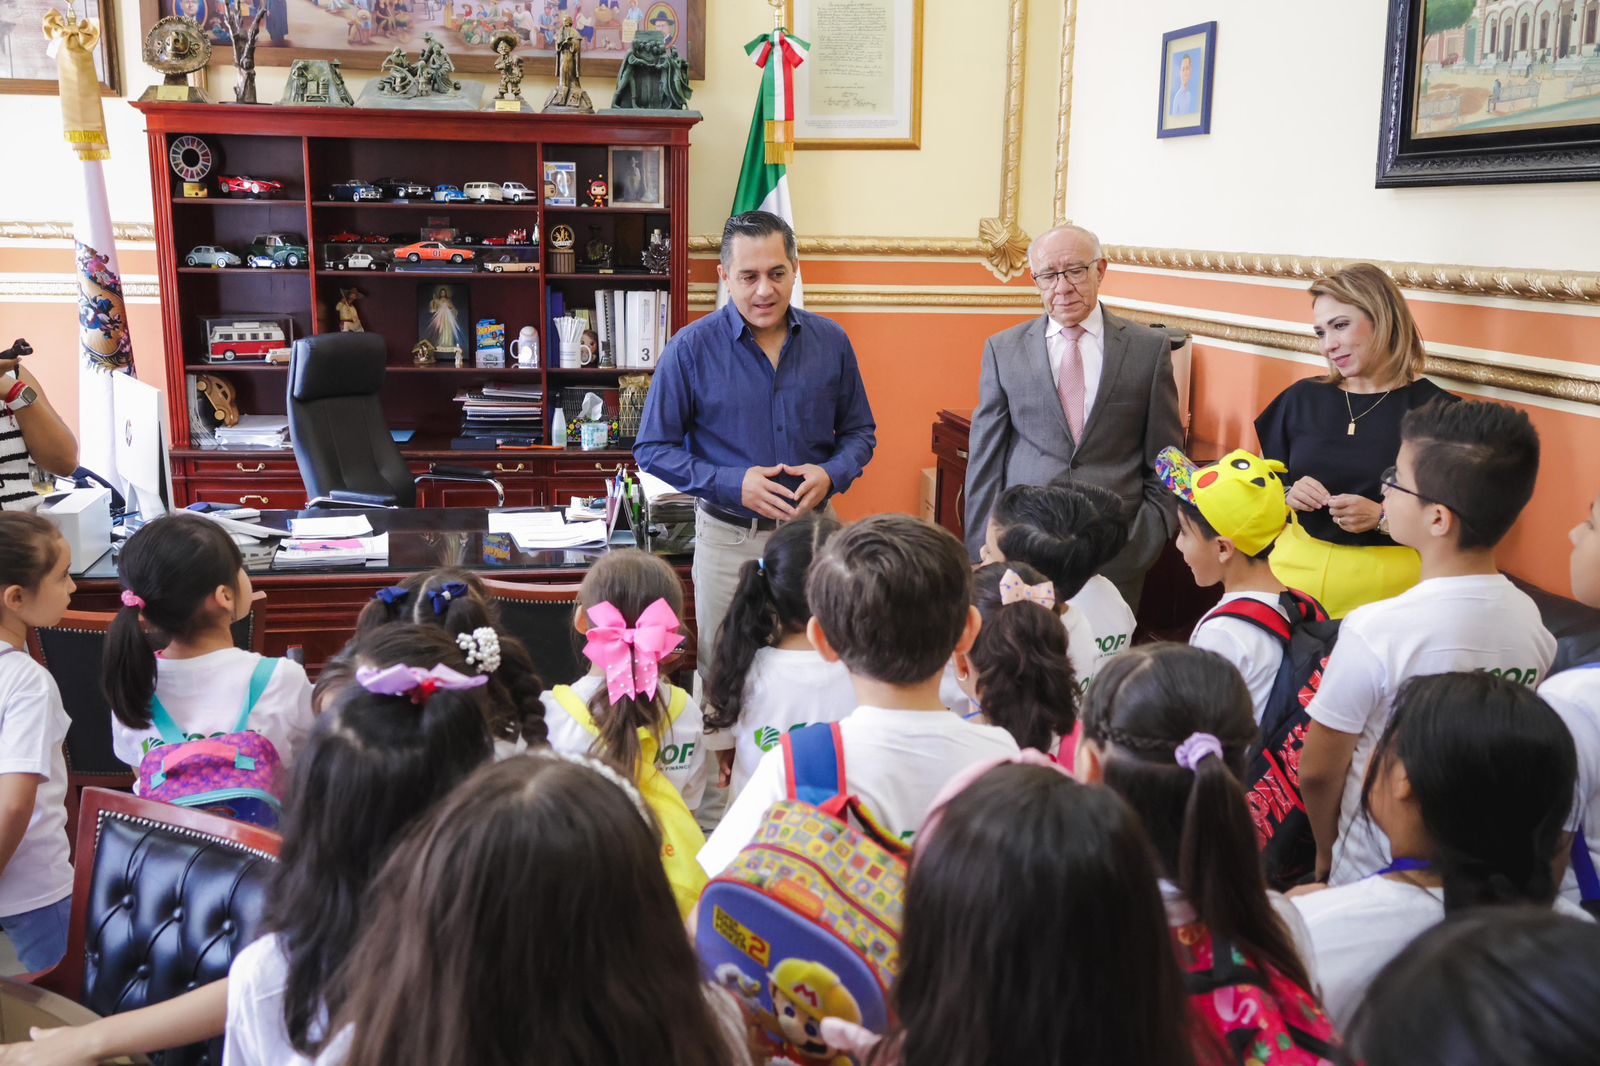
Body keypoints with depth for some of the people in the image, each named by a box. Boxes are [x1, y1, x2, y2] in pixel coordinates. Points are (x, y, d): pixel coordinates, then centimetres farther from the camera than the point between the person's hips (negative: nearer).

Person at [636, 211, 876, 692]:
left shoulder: (830, 341, 1)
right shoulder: (691, 348, -8)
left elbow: (859, 431, 10)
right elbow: (653, 448, -5)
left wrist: (831, 474, -12)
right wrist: (733, 484, -17)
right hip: (730, 538, -2)